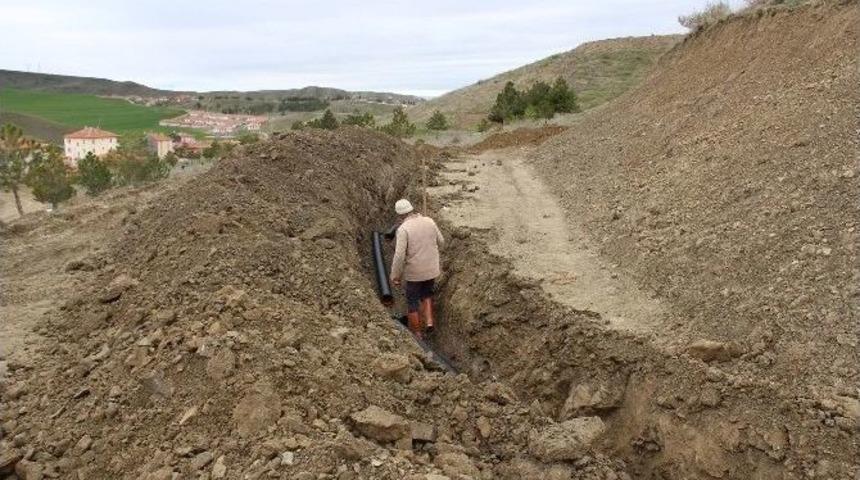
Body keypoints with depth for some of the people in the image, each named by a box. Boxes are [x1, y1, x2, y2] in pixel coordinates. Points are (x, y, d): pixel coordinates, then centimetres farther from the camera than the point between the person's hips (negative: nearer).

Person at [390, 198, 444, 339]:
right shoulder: (429, 221, -5)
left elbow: (399, 255, -23)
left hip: (414, 271, -4)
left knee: (412, 301, 16)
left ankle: (417, 333, 26)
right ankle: (429, 321, 15)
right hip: (431, 269, 4)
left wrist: (395, 276, -11)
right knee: (426, 293, 31)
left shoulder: (403, 229, -20)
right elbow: (440, 242, 8)